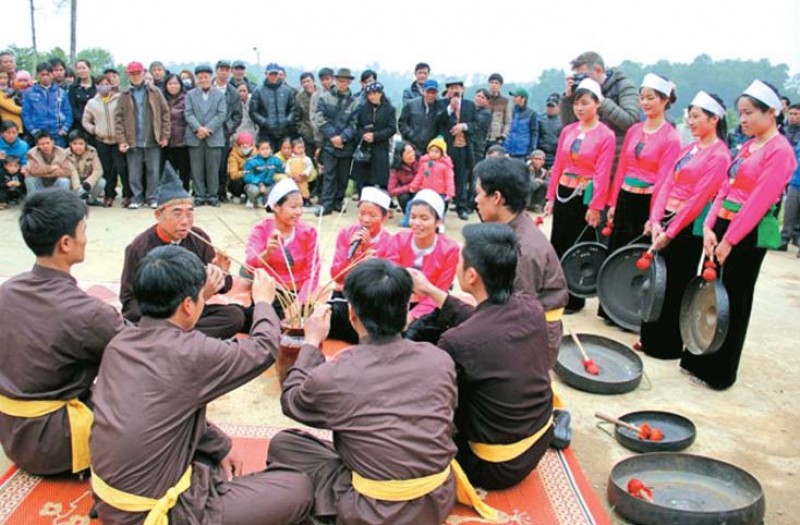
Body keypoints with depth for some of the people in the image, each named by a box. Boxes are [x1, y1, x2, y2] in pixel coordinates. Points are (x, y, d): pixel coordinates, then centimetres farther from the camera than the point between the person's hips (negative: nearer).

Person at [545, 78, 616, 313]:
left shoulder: (606, 135, -9)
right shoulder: (568, 130, 7)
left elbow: (602, 174, -13)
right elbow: (558, 166, 7)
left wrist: (595, 206, -17)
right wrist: (550, 197, 5)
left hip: (586, 197, -5)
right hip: (563, 193, 5)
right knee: (557, 243, 10)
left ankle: (575, 299, 18)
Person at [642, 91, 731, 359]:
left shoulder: (719, 155, -12)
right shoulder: (689, 148, 12)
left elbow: (698, 199, -18)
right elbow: (667, 184, 4)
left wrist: (670, 232, -19)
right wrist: (655, 220, -8)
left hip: (688, 227, -7)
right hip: (665, 218, 7)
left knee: (675, 287, 3)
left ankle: (668, 345, 19)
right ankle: (650, 338, 26)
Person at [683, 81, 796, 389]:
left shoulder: (780, 151, -13)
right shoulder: (748, 146, 12)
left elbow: (759, 201, -19)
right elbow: (726, 188, 8)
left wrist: (729, 240, -20)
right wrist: (709, 226, -3)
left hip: (749, 234, -8)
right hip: (723, 225, 8)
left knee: (733, 300, 3)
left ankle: (721, 372, 17)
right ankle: (699, 360, 28)